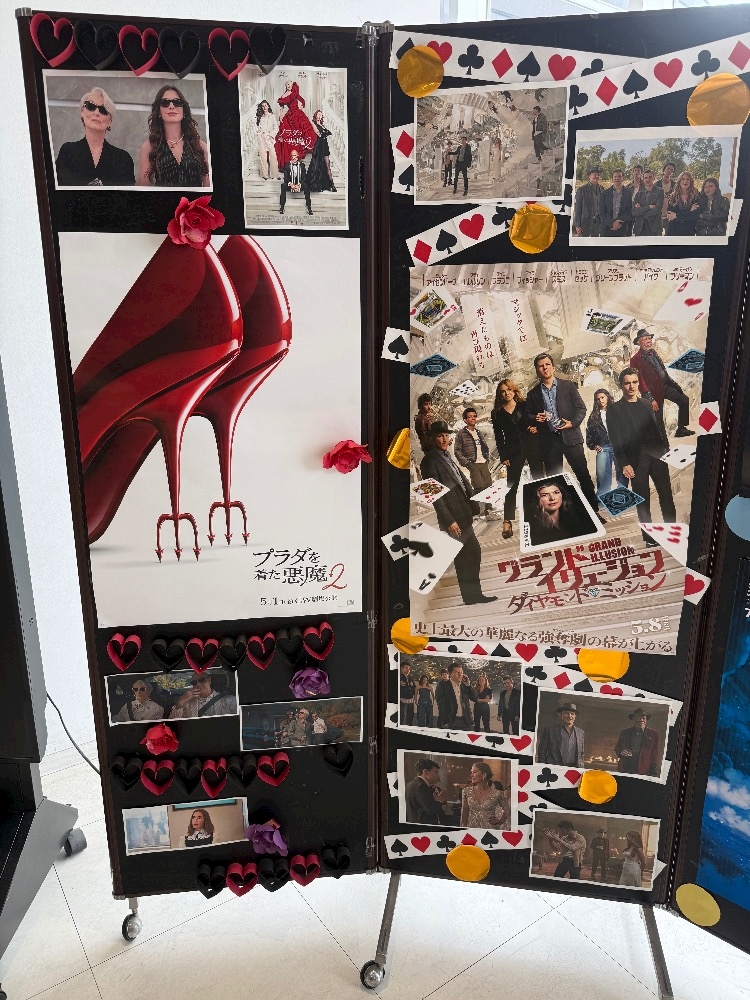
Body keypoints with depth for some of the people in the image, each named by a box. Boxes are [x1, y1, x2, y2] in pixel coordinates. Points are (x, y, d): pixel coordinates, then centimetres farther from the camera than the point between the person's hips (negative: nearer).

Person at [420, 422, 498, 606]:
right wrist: (449, 521, -21)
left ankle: (474, 594, 24)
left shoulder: (445, 456, 16)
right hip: (453, 519, -9)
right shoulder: (430, 461, -12)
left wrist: (472, 508, 15)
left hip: (463, 516, 9)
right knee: (464, 559, -2)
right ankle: (471, 596, 9)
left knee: (474, 553, 14)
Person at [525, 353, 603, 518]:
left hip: (570, 436, -1)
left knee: (583, 474, -1)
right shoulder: (533, 394, 10)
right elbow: (527, 416, 14)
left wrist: (572, 423, -12)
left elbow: (581, 408, 4)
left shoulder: (568, 386, 7)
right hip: (548, 441, 1)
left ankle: (594, 510, 8)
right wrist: (535, 419, -8)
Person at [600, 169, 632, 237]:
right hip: (607, 228, 0)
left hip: (623, 228, 0)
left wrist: (619, 222, -12)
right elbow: (603, 212, 3)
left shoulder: (628, 192, 7)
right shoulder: (605, 193, 8)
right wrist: (612, 222, -11)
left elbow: (629, 210, 2)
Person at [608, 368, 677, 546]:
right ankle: (649, 536, 7)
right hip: (636, 460, -4)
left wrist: (667, 450, 5)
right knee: (642, 499, 0)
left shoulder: (646, 404, 16)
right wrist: (624, 464, -12)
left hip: (657, 455, 4)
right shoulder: (615, 409, 2)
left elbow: (658, 429, 17)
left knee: (666, 495, 2)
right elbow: (615, 439, -4)